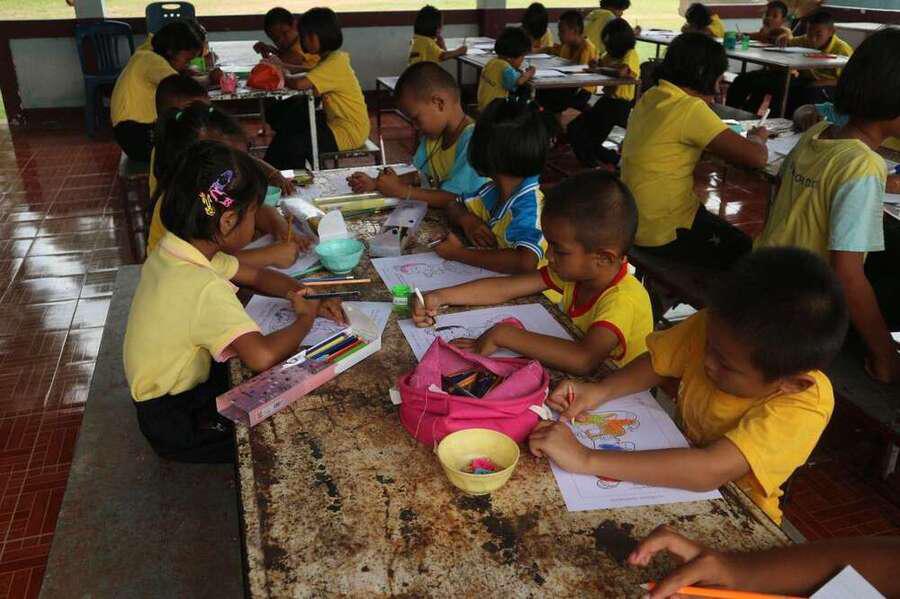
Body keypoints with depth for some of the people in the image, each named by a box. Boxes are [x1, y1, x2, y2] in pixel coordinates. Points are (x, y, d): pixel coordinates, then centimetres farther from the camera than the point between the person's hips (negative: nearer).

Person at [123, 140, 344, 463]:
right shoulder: (203, 288, -34)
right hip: (177, 422, -8)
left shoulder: (172, 252, -5)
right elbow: (262, 356, -48)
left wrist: (306, 298, -12)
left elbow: (257, 276, 6)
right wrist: (306, 317, -28)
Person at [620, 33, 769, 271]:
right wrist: (757, 137, 1)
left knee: (735, 238, 27)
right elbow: (757, 157, -21)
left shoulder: (650, 97, 2)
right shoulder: (690, 109, -22)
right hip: (666, 235, -8)